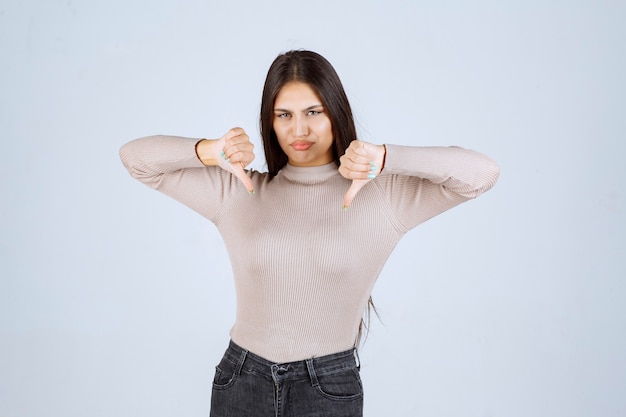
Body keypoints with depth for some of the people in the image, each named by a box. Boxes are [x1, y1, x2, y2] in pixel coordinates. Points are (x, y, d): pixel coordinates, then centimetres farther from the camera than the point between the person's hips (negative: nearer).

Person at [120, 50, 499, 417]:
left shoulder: (381, 195, -4)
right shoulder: (237, 192, 2)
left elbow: (482, 172, -10)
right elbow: (136, 157, 4)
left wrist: (385, 159, -22)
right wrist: (208, 151, -15)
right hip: (240, 382, 2)